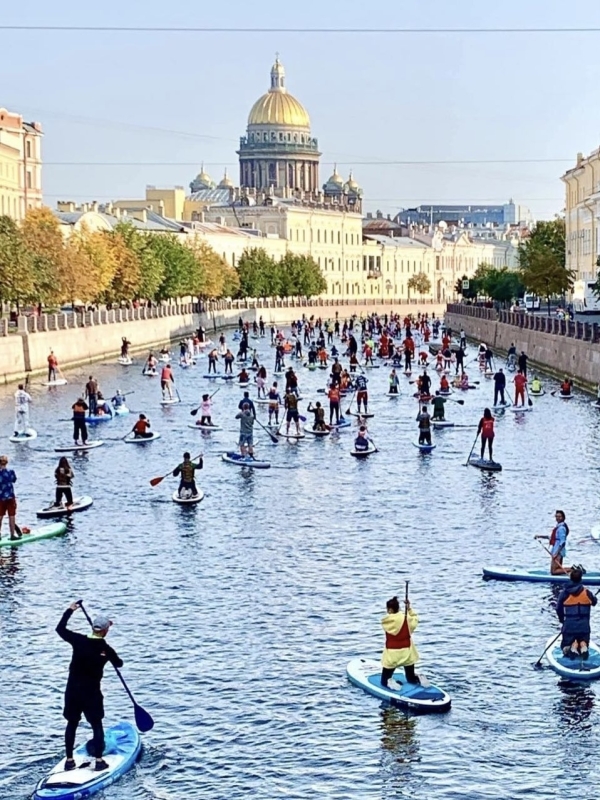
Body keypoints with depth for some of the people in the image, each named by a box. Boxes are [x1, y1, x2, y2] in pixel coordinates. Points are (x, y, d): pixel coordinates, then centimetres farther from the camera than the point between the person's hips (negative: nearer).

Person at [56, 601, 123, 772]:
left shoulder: (78, 640, -8)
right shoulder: (106, 649, -11)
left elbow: (60, 629, 8)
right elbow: (118, 664, 9)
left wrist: (70, 610, 18)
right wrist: (111, 656, 30)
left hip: (72, 690, 3)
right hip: (91, 692, -3)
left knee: (72, 724, 14)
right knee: (97, 725, 9)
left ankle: (69, 761, 16)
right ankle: (99, 761, 8)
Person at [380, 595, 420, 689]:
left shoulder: (387, 621, -19)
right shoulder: (407, 618, -6)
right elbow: (415, 619, 15)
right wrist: (409, 609, 12)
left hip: (392, 654, -4)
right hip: (407, 653, 4)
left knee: (384, 680, 9)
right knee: (411, 678, 21)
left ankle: (390, 683, -23)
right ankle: (418, 679, -10)